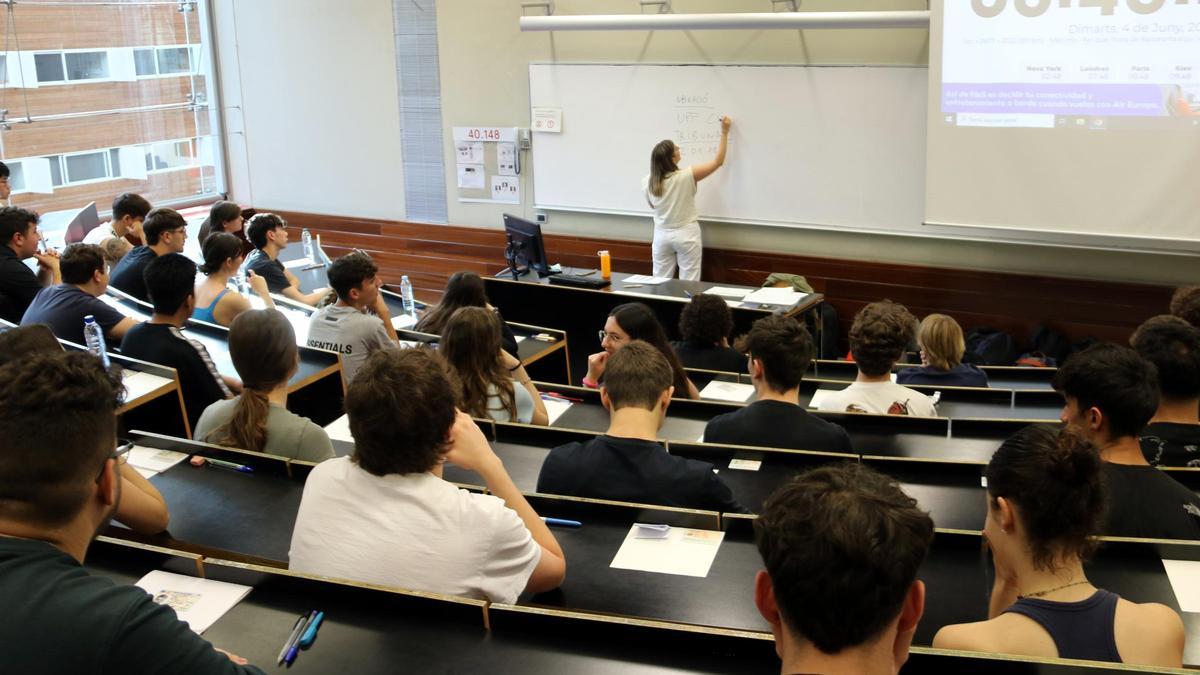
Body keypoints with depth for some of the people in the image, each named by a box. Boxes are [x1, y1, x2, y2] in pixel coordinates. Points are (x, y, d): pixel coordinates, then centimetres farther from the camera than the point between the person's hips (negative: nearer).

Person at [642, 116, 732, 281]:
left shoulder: (647, 182, -5)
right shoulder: (687, 176, -15)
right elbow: (718, 162, -4)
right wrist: (724, 132, 3)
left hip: (662, 236, 4)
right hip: (686, 235, -4)